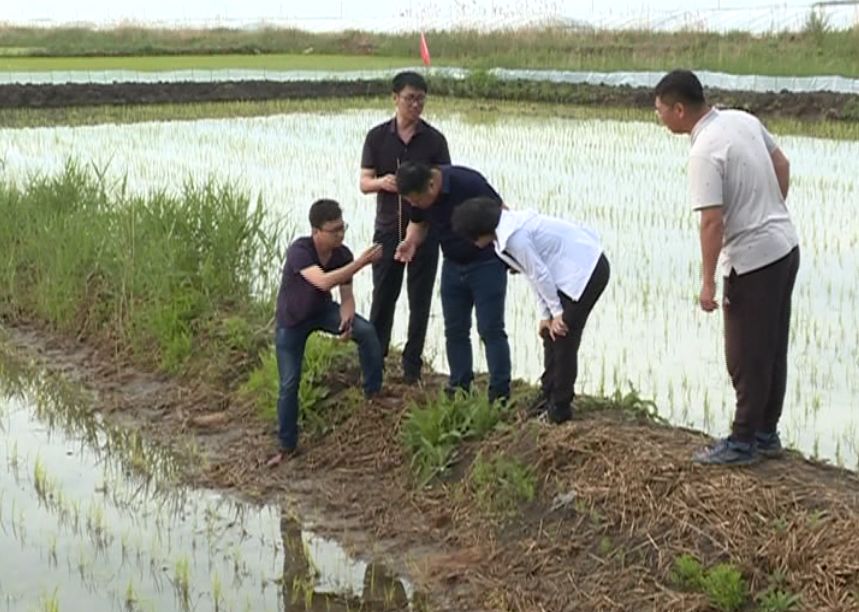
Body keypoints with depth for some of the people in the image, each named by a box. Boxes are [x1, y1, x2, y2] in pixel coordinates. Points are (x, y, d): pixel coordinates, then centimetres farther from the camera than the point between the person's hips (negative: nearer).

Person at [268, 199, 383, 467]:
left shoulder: (342, 255, -19)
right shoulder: (299, 251, -34)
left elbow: (347, 296, -12)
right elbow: (324, 282, -50)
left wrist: (346, 319, -34)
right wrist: (361, 262, -55)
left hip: (323, 310, 3)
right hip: (292, 320, -3)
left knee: (367, 331, -22)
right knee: (289, 384, -5)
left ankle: (373, 393, -5)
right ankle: (287, 445, 13)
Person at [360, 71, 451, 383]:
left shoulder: (434, 139, 0)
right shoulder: (377, 137, 1)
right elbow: (364, 182, 0)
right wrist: (382, 182, -21)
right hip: (388, 228, 0)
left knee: (420, 299, 5)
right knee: (383, 296, 4)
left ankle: (412, 364, 16)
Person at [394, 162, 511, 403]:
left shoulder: (468, 183, -26)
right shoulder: (418, 197, -8)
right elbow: (419, 223, 10)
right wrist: (411, 241, -13)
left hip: (486, 263, -6)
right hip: (453, 265, 6)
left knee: (491, 329, -7)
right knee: (454, 330, 8)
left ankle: (500, 395, -2)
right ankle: (458, 389, 18)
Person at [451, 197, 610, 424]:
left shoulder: (514, 236, -21)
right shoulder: (510, 226, 9)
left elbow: (540, 274, -16)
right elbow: (535, 274, 12)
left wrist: (555, 312, -5)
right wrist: (546, 315, 12)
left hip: (586, 270, -10)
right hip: (582, 267, 10)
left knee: (562, 336, -3)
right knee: (551, 335, 13)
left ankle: (559, 409, 6)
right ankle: (548, 399, 23)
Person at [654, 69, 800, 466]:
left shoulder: (705, 151, -22)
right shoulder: (743, 120, 4)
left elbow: (713, 222, -24)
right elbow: (781, 164, 16)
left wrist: (708, 281, -16)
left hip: (753, 260, -9)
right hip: (785, 246, 9)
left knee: (746, 357, 3)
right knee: (772, 349, 17)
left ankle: (743, 441, 14)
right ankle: (766, 433, 27)